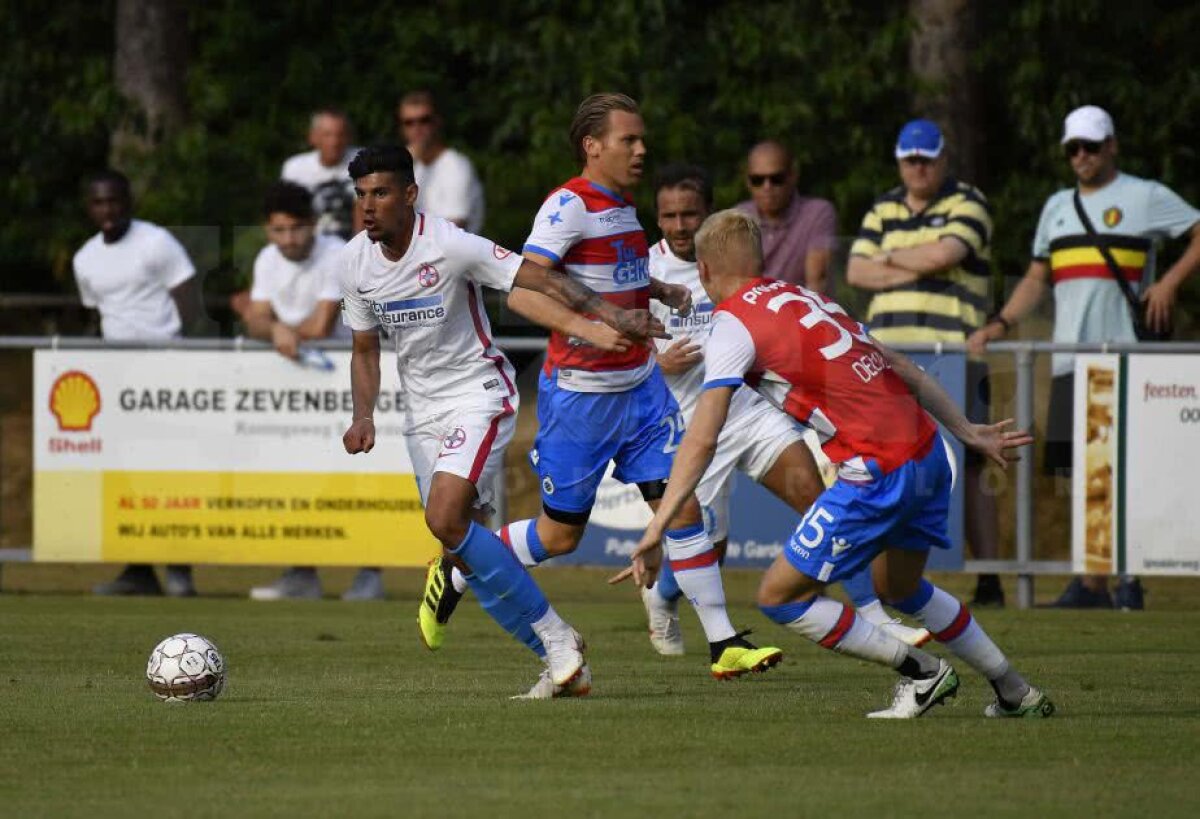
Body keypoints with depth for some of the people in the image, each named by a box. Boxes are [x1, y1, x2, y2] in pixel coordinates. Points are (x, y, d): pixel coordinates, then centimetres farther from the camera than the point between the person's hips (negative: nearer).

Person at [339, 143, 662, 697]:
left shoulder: (448, 246, -19)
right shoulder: (354, 264, 0)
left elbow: (541, 279, -20)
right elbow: (365, 349, 13)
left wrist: (612, 316, -33)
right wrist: (363, 417, -3)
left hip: (478, 399, -7)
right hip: (423, 413, 7)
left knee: (446, 520, -25)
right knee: (464, 548, 1)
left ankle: (554, 635, -13)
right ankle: (560, 660, 13)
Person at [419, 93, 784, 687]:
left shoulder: (623, 206, 10)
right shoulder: (569, 205, -16)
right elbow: (521, 291, -28)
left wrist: (663, 292, 13)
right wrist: (587, 327, -40)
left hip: (640, 387, 7)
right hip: (579, 396, -7)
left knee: (683, 506, -2)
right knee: (560, 535, 3)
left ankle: (722, 644, 0)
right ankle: (453, 576, 26)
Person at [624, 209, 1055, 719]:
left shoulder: (734, 324, -3)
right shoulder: (805, 298, 19)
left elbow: (702, 440, -12)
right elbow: (904, 370, 21)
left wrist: (655, 529, -13)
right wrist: (967, 432, 30)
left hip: (877, 472, -8)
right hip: (927, 456, 8)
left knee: (779, 597, 2)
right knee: (900, 587, 29)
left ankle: (919, 672, 8)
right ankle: (1015, 693, 35)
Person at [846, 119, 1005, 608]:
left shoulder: (968, 205, 2)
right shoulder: (882, 211, 17)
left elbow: (943, 255, -15)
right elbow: (856, 272, 7)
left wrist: (890, 258, 2)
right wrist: (919, 268, -5)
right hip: (888, 355, 5)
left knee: (967, 466, -7)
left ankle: (989, 580, -6)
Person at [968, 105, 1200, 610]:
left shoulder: (1145, 197, 3)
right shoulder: (1058, 207, 21)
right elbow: (1036, 279, 23)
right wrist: (998, 326, 9)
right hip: (1069, 360, 6)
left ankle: (1129, 578, -7)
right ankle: (1093, 583, 5)